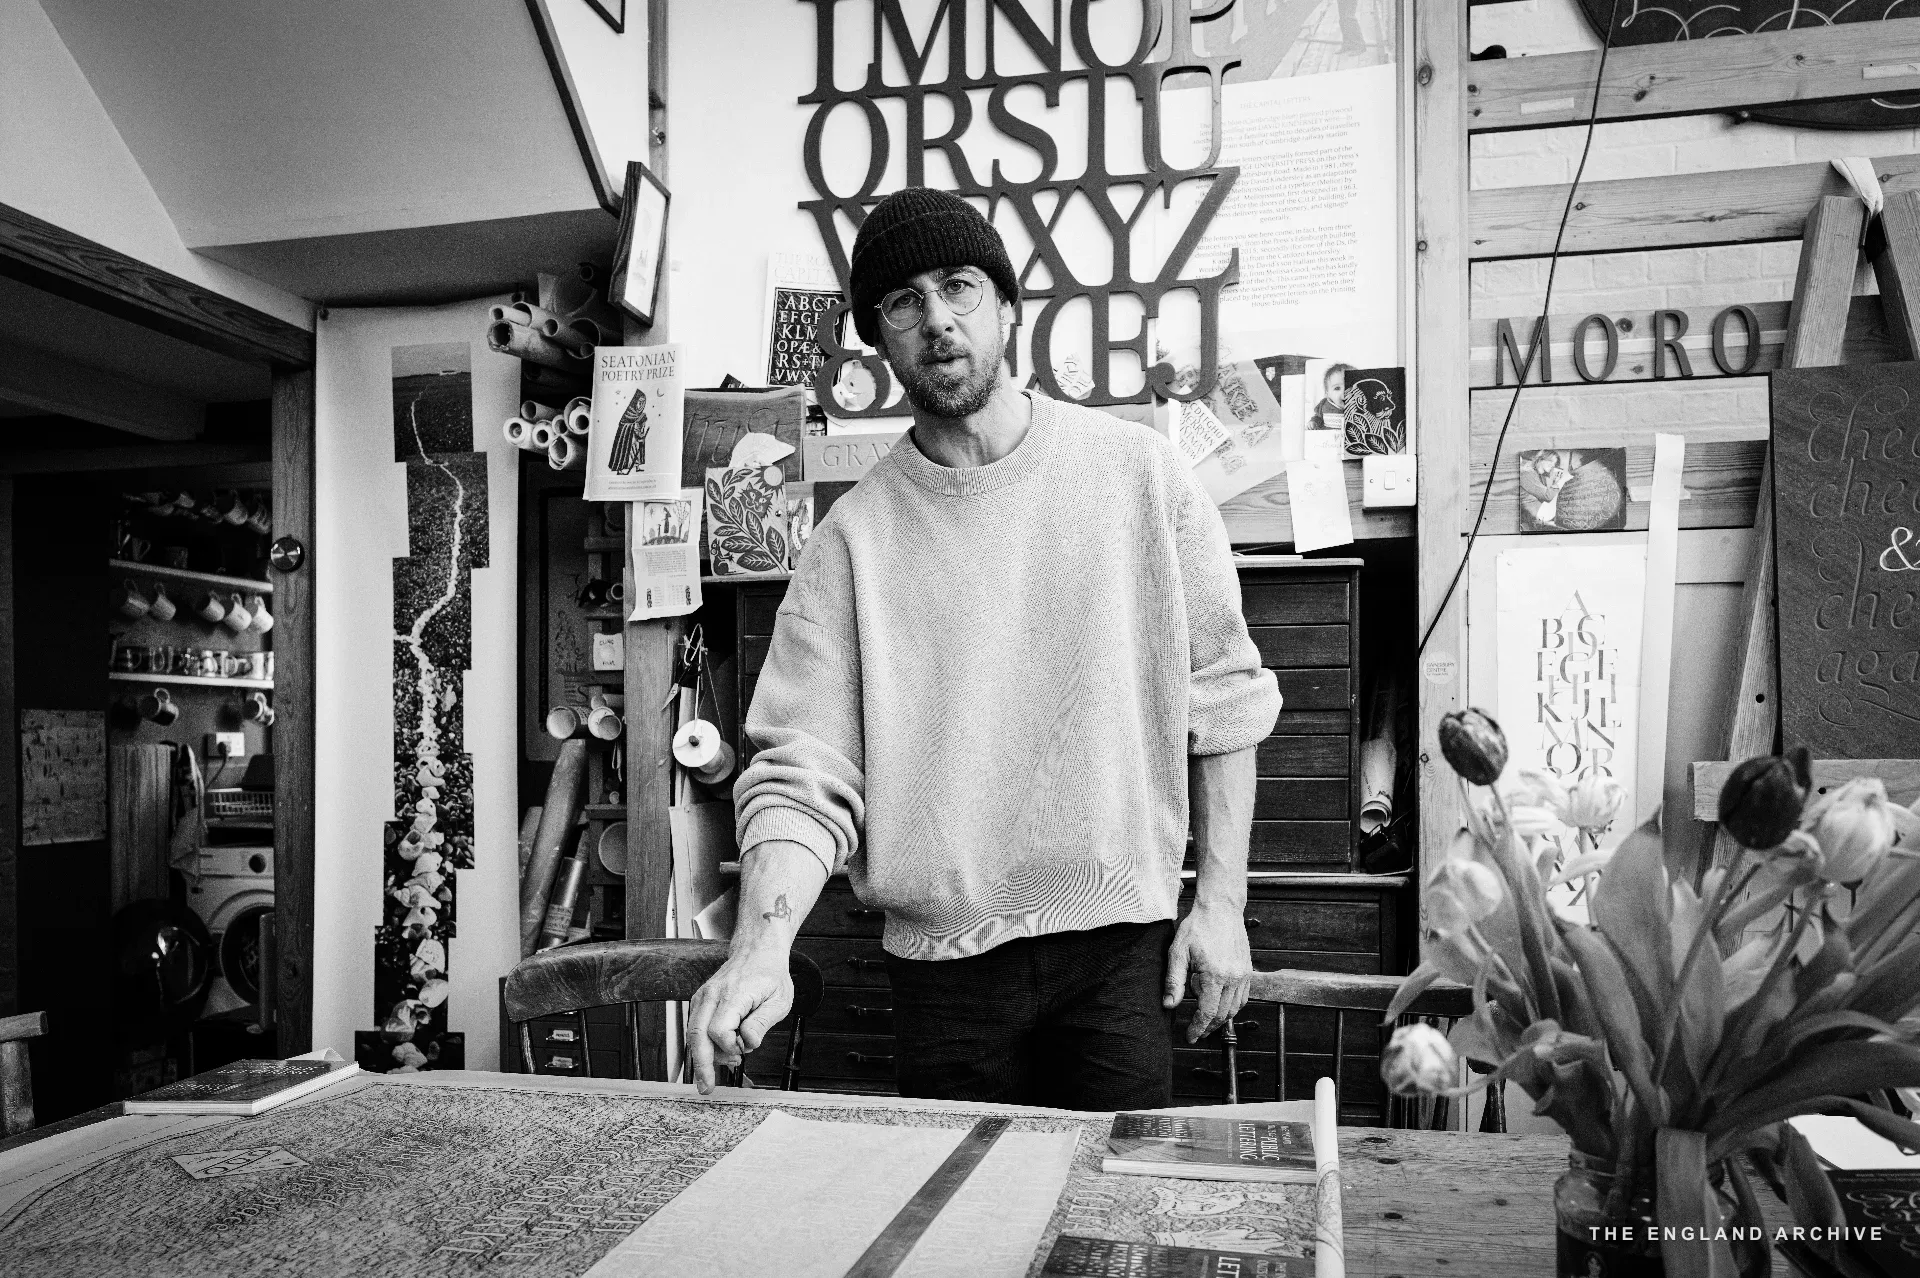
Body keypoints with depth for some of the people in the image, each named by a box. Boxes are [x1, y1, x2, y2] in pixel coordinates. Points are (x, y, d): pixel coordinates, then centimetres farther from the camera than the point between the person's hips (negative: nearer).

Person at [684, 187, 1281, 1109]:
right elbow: (803, 774, -8)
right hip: (942, 960, 1)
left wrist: (1222, 901, 0)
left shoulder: (1139, 473, -3)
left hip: (1120, 939, 0)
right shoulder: (854, 539, -4)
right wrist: (760, 949, -24)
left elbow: (1221, 695, 2)